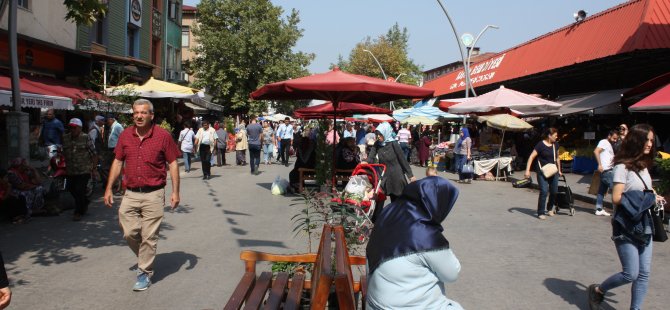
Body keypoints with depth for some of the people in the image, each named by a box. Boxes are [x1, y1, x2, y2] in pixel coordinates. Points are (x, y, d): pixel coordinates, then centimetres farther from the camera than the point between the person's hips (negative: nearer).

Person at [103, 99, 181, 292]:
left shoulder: (163, 136, -6)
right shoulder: (125, 135, 5)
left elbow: (173, 164, -3)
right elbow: (117, 162, 12)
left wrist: (175, 192, -7)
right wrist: (109, 189, 7)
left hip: (153, 195, -4)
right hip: (131, 194, 4)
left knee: (148, 237, 2)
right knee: (129, 233, 6)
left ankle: (144, 273, 16)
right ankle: (145, 257, 34)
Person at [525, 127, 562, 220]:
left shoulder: (555, 145, 8)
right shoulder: (541, 145, -11)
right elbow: (531, 157, -13)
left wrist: (559, 170, 23)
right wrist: (527, 170, -19)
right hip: (542, 172, -6)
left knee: (554, 191, 7)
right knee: (544, 191, -13)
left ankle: (549, 209, 31)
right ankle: (541, 213, -2)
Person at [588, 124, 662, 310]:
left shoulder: (643, 166, 13)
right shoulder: (623, 166, -12)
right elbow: (617, 198, -19)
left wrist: (653, 198, -1)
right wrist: (649, 199, -13)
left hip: (644, 226, 8)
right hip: (626, 228, -8)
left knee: (644, 274, 7)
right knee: (631, 274, -5)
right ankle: (597, 290, 18)